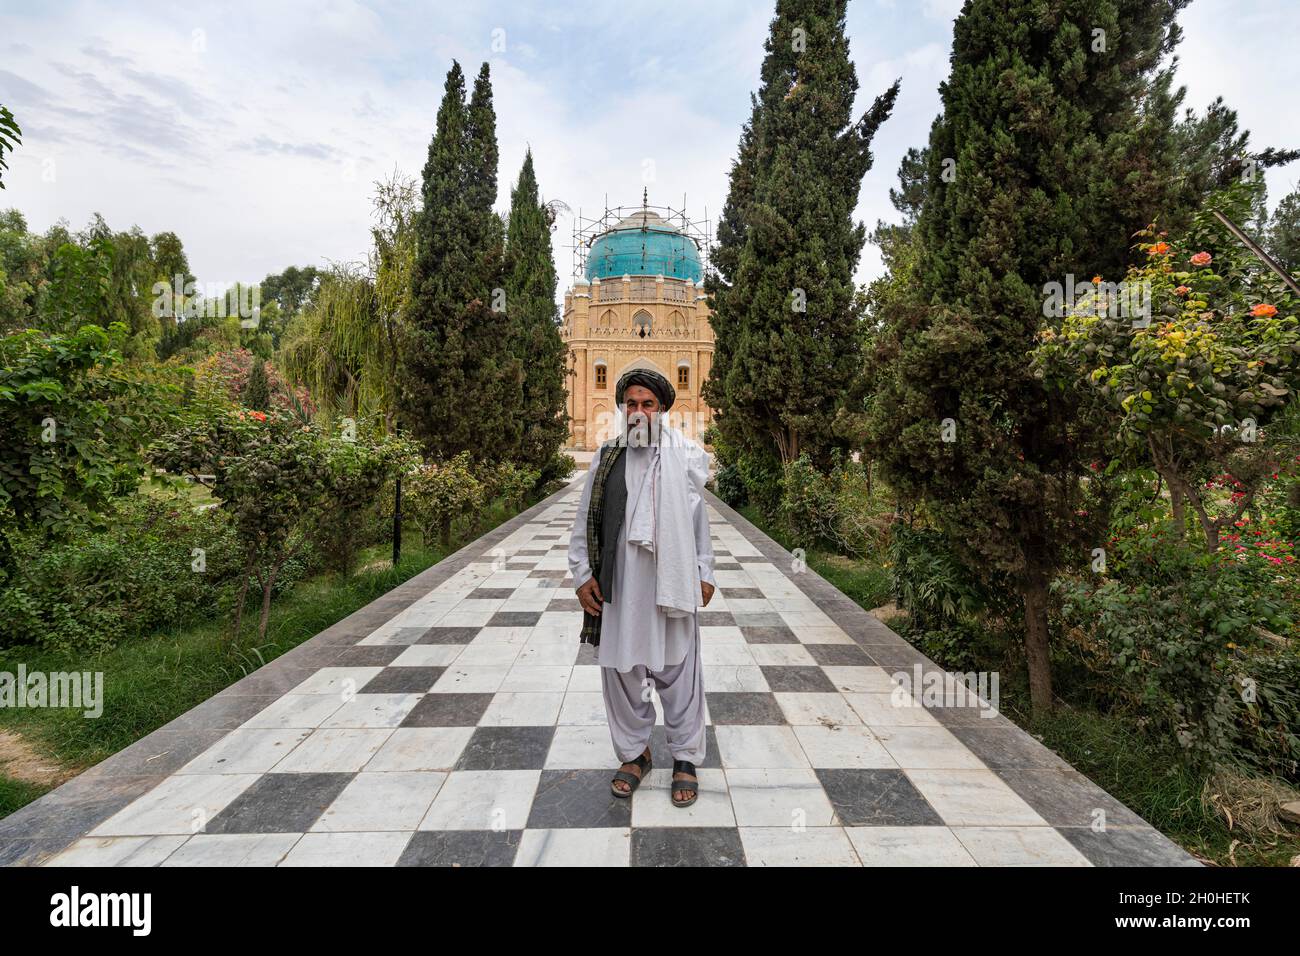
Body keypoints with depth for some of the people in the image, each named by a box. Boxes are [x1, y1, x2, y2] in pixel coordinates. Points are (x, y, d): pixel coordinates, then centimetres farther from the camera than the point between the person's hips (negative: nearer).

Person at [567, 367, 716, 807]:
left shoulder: (685, 457, 2)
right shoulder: (606, 458, 4)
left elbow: (698, 519, 8)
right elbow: (585, 521, 8)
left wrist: (705, 574, 7)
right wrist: (582, 574, 2)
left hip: (672, 581, -1)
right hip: (618, 584, 2)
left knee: (678, 670, 8)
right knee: (621, 668, 11)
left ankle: (685, 758, 26)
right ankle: (634, 753, 31)